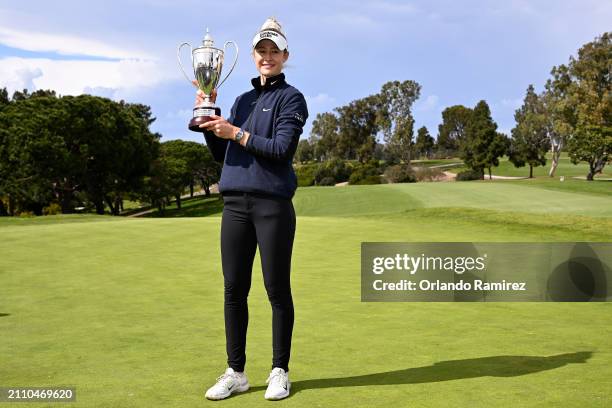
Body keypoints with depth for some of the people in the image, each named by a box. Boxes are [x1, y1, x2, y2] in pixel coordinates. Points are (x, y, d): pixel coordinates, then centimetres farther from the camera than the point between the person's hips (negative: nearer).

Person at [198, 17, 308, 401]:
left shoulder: (291, 98, 2)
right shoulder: (244, 100, 20)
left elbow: (282, 149, -11)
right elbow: (222, 154, 18)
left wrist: (235, 133, -9)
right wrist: (208, 120, 5)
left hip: (273, 204, -5)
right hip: (235, 203, 6)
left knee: (277, 290, 1)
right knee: (234, 290, 5)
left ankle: (280, 372, 13)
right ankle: (236, 372, 15)